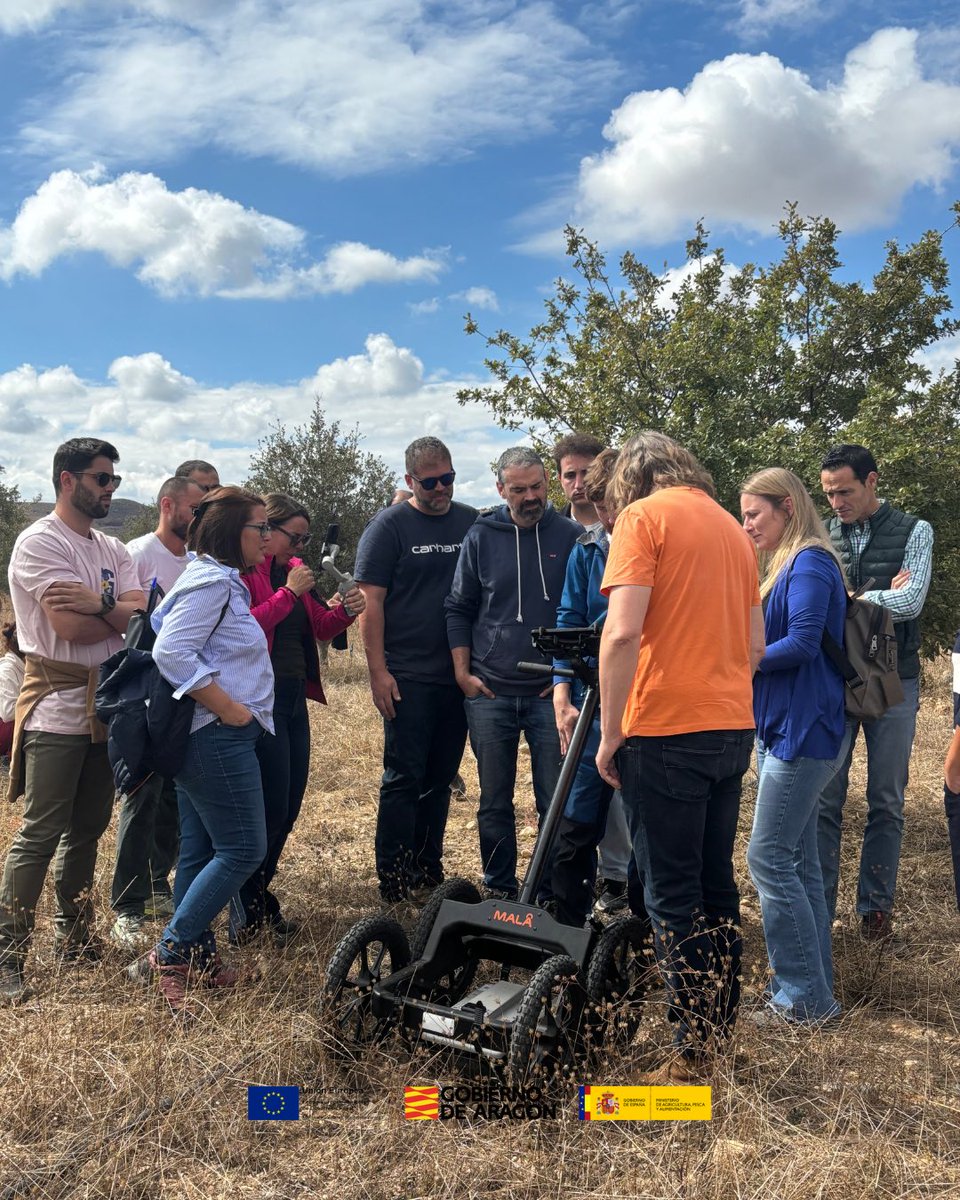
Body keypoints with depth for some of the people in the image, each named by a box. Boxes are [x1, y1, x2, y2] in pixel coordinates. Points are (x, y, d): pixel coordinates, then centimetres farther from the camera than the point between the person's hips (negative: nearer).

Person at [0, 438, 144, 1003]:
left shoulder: (114, 550, 13)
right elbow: (69, 627, -20)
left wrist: (98, 604, -20)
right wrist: (122, 611, -5)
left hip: (107, 702, 7)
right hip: (58, 707, -7)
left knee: (88, 828, 13)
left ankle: (75, 937, 26)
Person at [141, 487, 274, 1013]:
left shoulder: (221, 581, 16)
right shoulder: (211, 582, -15)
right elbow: (171, 652, -25)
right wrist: (228, 708, -21)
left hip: (210, 738, 11)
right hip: (216, 737, -10)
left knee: (201, 851, 14)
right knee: (243, 849, -6)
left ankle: (199, 956, 23)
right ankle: (168, 955, 2)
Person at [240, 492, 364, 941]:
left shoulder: (294, 569, 14)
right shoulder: (242, 570, -9)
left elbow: (319, 628, 17)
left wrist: (345, 610, -2)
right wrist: (288, 592, -21)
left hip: (294, 697, 8)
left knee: (290, 805, 12)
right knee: (272, 806, -7)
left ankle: (257, 897, 25)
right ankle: (249, 910, 7)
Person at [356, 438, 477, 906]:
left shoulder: (472, 523, 10)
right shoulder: (388, 526, -3)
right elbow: (370, 602, -6)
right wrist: (378, 672, -12)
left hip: (458, 676, 5)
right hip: (407, 677, -4)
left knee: (440, 779, 12)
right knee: (404, 778, -2)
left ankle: (429, 872, 23)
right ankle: (395, 880, 8)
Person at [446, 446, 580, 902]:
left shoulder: (571, 536, 0)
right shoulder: (481, 536, 4)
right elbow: (459, 608, 10)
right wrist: (462, 671, 3)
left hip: (550, 693, -1)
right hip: (489, 693, 2)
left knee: (556, 801, 2)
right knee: (494, 801, 10)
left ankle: (552, 894, 17)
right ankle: (498, 890, 24)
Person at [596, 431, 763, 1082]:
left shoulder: (642, 516, -6)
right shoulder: (733, 527, 15)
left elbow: (623, 633, -17)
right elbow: (756, 645, 18)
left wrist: (610, 731, -10)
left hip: (666, 732, -7)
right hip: (734, 728, 7)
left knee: (674, 894, 1)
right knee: (717, 882, 18)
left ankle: (694, 1053, 8)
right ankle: (723, 1024, 29)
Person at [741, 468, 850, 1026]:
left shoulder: (810, 565, -13)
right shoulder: (790, 566, 18)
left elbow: (802, 643, -22)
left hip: (804, 730, -10)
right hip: (786, 727, 10)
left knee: (769, 857, -7)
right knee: (799, 857, 13)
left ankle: (806, 997, 3)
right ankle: (817, 981, 22)